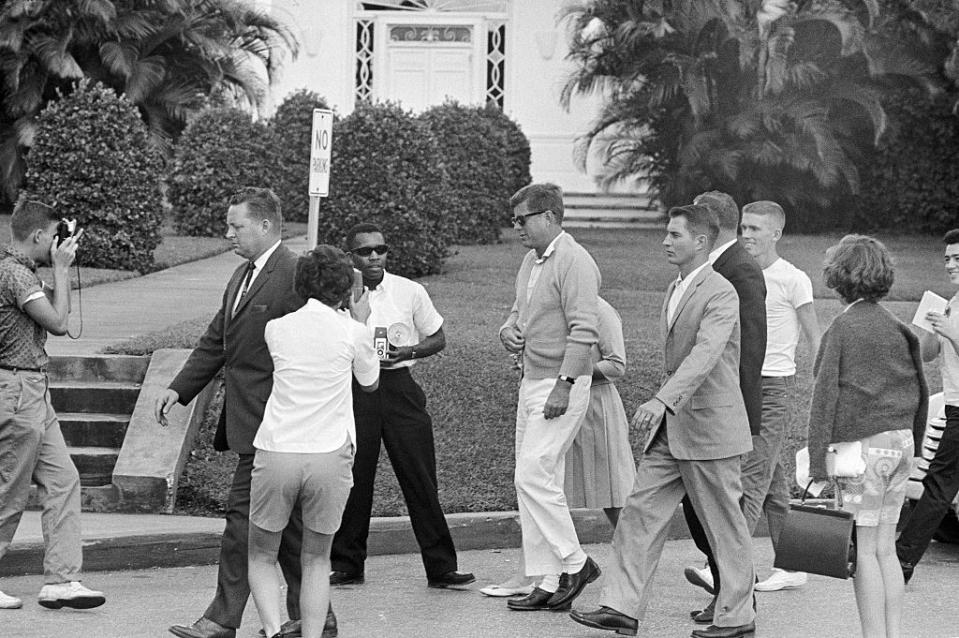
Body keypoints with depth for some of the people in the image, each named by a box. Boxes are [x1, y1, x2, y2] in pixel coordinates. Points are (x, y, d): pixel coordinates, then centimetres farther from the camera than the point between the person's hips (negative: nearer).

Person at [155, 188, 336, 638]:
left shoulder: (296, 276, -14)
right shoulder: (242, 276, 16)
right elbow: (216, 341, 20)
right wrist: (179, 389, 12)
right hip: (250, 421, 10)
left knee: (243, 514, -7)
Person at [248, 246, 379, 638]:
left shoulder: (275, 328, 5)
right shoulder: (354, 332, 1)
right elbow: (370, 384, 18)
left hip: (276, 452, 0)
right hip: (329, 455, 0)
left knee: (261, 555, 15)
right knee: (316, 558, 16)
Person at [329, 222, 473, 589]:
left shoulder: (410, 292, 4)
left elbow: (437, 339, 12)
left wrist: (408, 351, -8)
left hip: (398, 384, 0)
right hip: (354, 388, 0)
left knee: (420, 478, -1)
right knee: (352, 479, 2)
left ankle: (441, 567, 4)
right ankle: (347, 565, 16)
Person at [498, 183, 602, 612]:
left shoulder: (574, 262, -14)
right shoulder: (531, 261, 15)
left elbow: (583, 330, -20)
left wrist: (564, 383, -24)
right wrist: (508, 332, 4)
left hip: (563, 384, -10)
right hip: (531, 382, 10)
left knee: (533, 476, -14)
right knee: (536, 480, 9)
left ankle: (574, 564, -1)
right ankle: (549, 584, 13)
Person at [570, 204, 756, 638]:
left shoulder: (721, 294, -15)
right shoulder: (676, 291, 14)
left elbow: (705, 354, -29)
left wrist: (662, 400, -40)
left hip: (710, 425, -9)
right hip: (670, 427, 9)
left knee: (724, 527, 2)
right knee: (641, 512, 2)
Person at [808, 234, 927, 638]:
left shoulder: (843, 328, -10)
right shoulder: (895, 327, 9)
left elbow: (826, 396, -12)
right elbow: (919, 392, 14)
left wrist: (819, 464, -12)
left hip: (864, 445, -7)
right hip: (901, 442, 7)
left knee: (864, 550, -1)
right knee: (886, 549, 13)